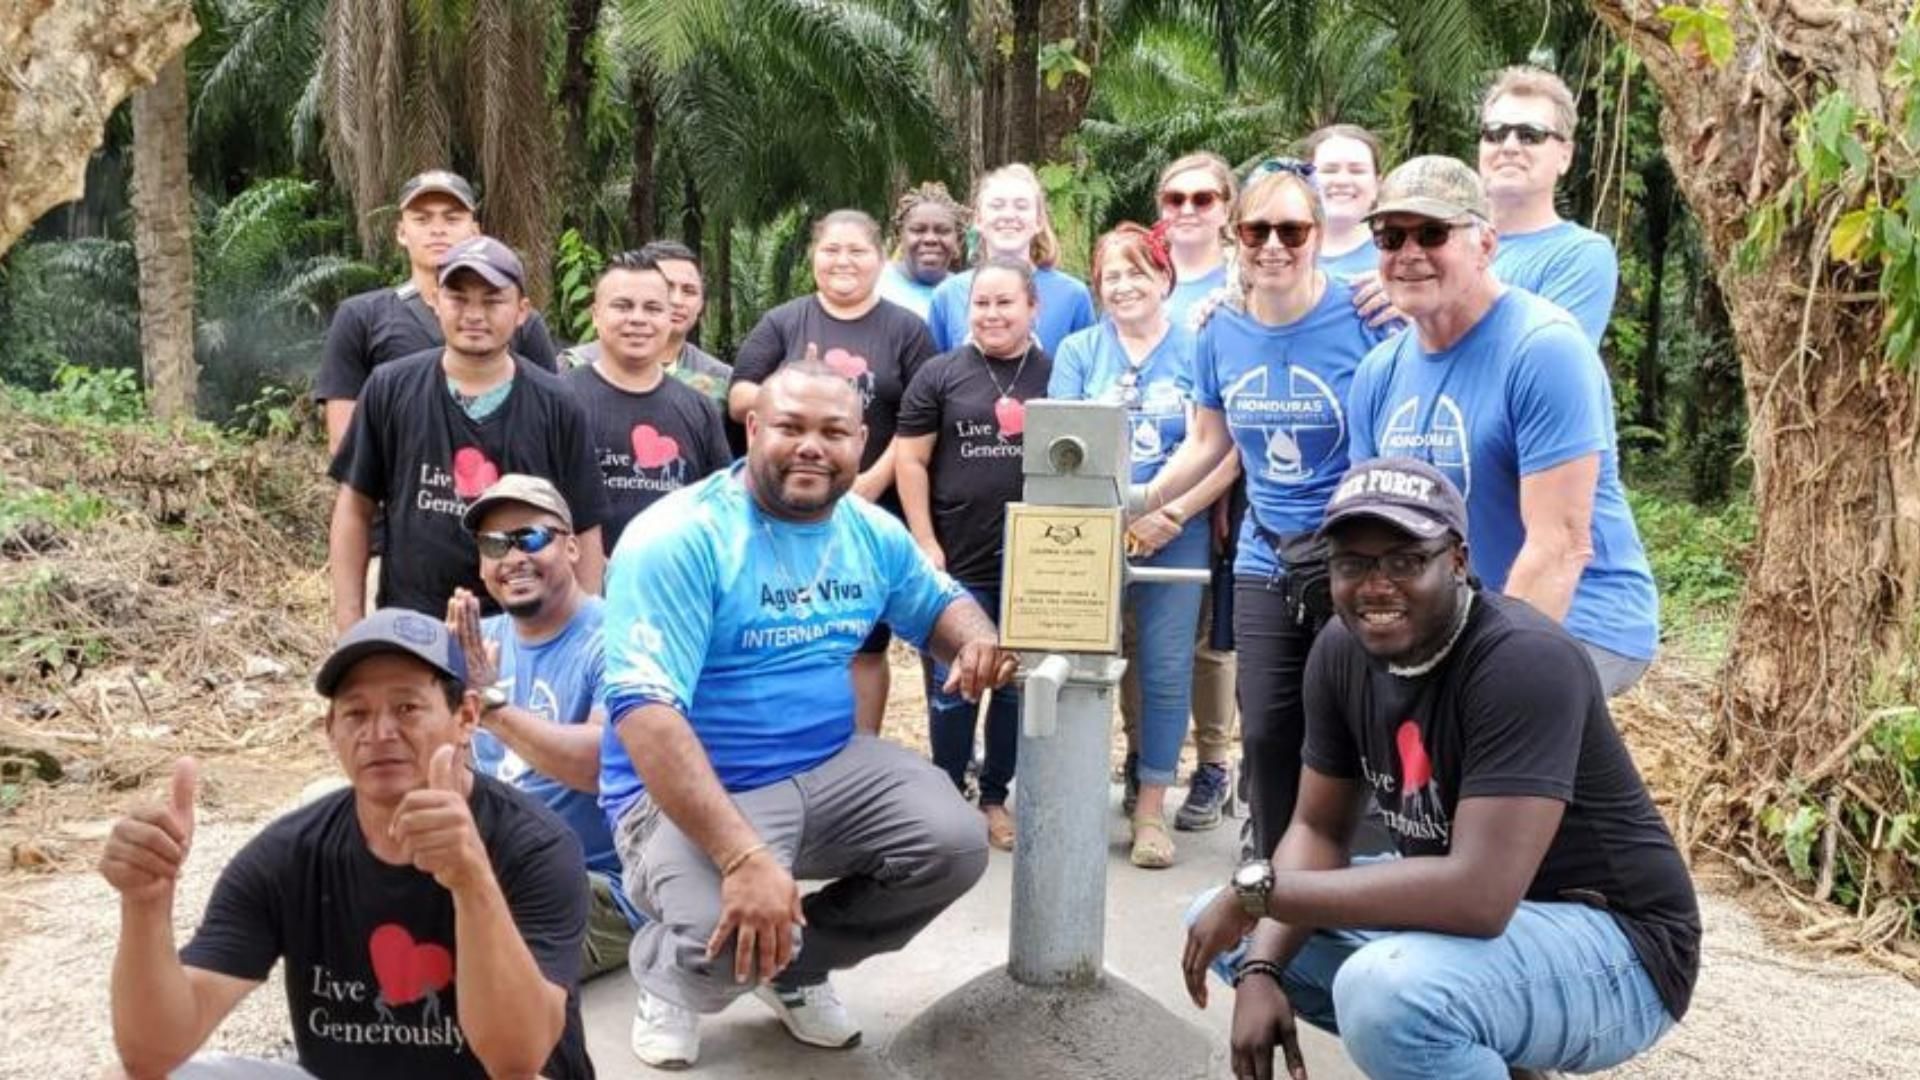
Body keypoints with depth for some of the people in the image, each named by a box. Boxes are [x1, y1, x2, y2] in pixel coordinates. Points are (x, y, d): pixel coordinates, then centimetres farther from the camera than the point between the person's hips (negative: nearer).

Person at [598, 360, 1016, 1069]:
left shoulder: (873, 532, 4)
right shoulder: (677, 540, -19)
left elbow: (939, 603, 21)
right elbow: (644, 711, -27)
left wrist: (979, 641, -8)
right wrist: (742, 855, -37)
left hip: (831, 769, 6)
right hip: (687, 789, -6)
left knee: (956, 848, -13)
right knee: (734, 937, -31)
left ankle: (798, 965, 13)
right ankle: (670, 975, 10)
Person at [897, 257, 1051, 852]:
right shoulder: (941, 374, 2)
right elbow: (911, 460, 1)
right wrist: (925, 543, -6)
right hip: (958, 561, -1)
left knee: (1019, 684, 11)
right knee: (952, 685, 4)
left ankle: (996, 797, 26)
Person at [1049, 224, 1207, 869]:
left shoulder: (1198, 350, 4)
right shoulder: (1078, 351, 7)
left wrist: (1170, 514, -9)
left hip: (1178, 535, -1)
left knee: (1166, 667, 0)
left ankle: (1151, 804, 11)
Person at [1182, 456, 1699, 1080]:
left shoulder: (1524, 662, -28)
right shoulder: (1342, 652, -4)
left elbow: (1480, 893, -35)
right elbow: (1318, 829, 3)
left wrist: (1258, 888, -27)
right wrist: (1260, 971, -15)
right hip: (1463, 906, 8)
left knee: (1382, 990, -37)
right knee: (1221, 923, 6)